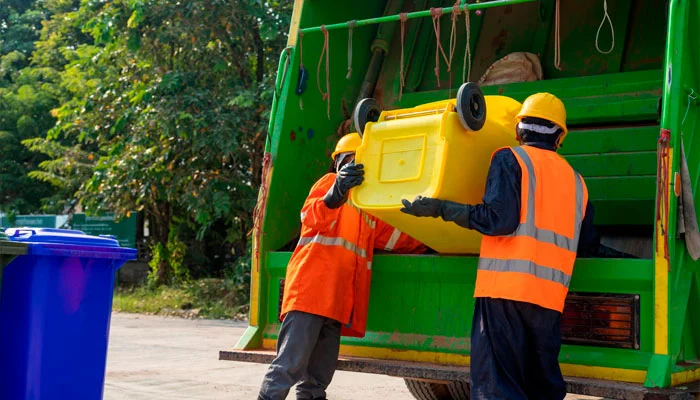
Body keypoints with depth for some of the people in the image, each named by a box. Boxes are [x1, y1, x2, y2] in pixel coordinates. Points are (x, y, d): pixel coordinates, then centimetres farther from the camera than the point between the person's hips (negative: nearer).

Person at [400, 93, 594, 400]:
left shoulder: (510, 159, 2)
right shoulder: (575, 179, 20)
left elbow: (499, 219, -12)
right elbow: (588, 245, 21)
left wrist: (441, 208, -4)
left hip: (506, 285, -6)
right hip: (550, 296, 6)